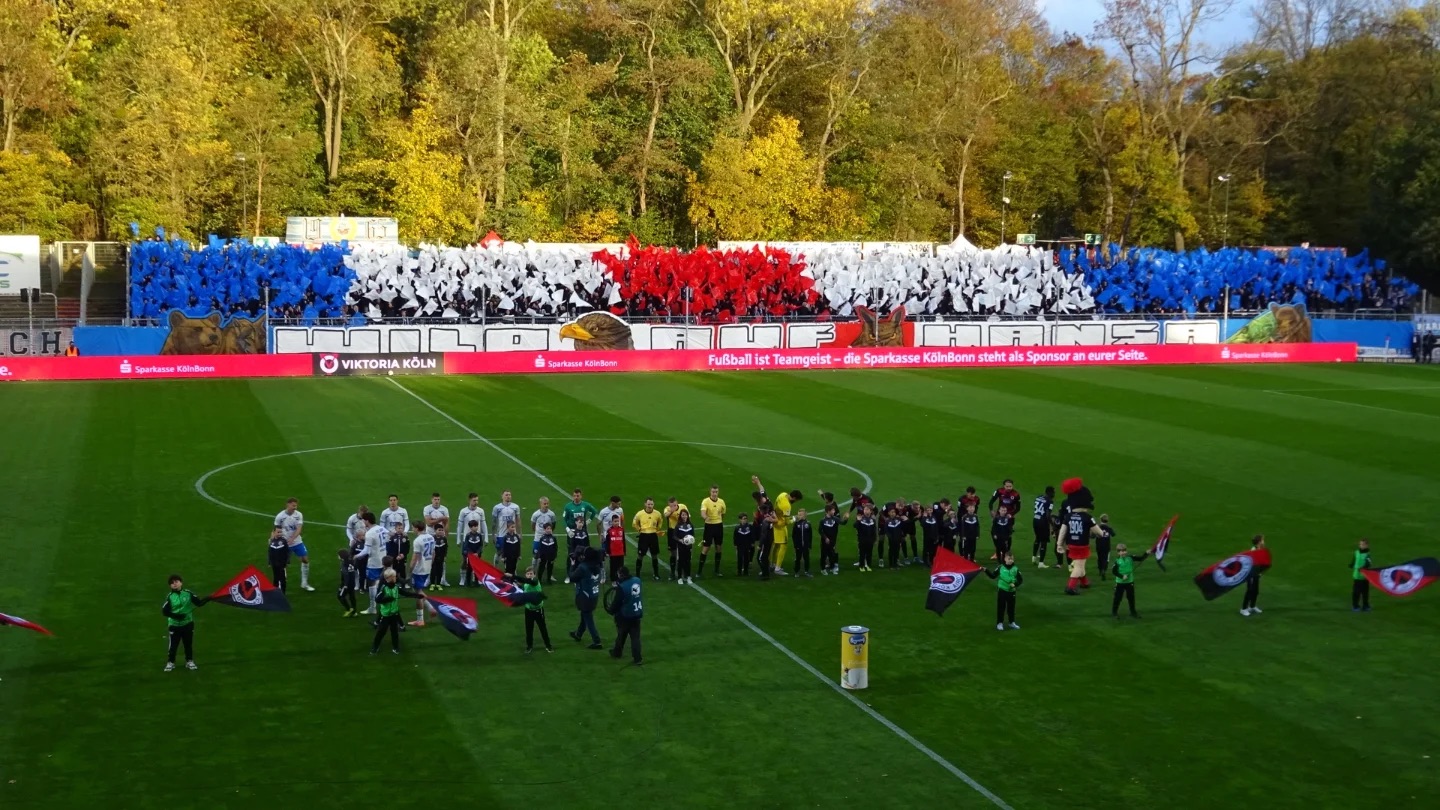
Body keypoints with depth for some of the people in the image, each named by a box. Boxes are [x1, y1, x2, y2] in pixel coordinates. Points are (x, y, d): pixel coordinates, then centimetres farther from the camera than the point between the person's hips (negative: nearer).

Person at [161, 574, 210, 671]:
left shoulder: (188, 593, -6)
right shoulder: (170, 596, -9)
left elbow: (198, 603, -3)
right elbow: (164, 611, -11)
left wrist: (207, 599, -21)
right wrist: (176, 616, -22)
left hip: (188, 624, 1)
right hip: (174, 625, -1)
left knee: (189, 644, 12)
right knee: (173, 645, 1)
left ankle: (189, 661, 25)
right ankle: (170, 663, 16)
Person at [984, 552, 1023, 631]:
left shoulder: (1015, 569, -4)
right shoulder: (1000, 567, -7)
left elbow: (1021, 580, 1)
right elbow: (993, 576, -3)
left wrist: (1015, 584, -15)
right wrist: (986, 571, -16)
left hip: (1011, 591, 1)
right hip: (1002, 591, -1)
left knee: (1011, 607, 13)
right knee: (1001, 607, 5)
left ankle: (1012, 623, 26)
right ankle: (999, 623, 14)